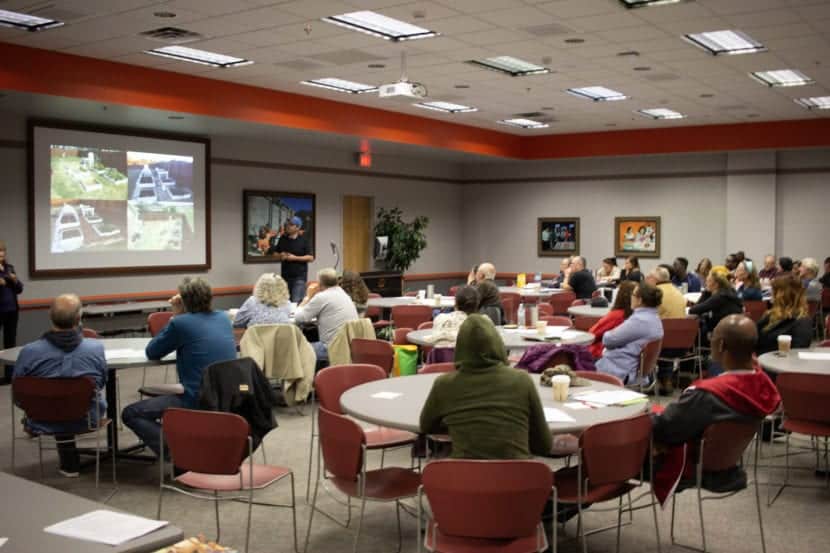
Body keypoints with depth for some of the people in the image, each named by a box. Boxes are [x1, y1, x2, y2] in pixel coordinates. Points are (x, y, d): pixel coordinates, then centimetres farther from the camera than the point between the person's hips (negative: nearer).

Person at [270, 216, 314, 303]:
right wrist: (280, 256, -6)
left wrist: (295, 258, -17)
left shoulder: (303, 240, -5)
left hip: (299, 276, -5)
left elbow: (310, 258, -8)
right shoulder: (282, 238, 7)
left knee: (297, 301, -12)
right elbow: (275, 253, 17)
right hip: (285, 276, 5)